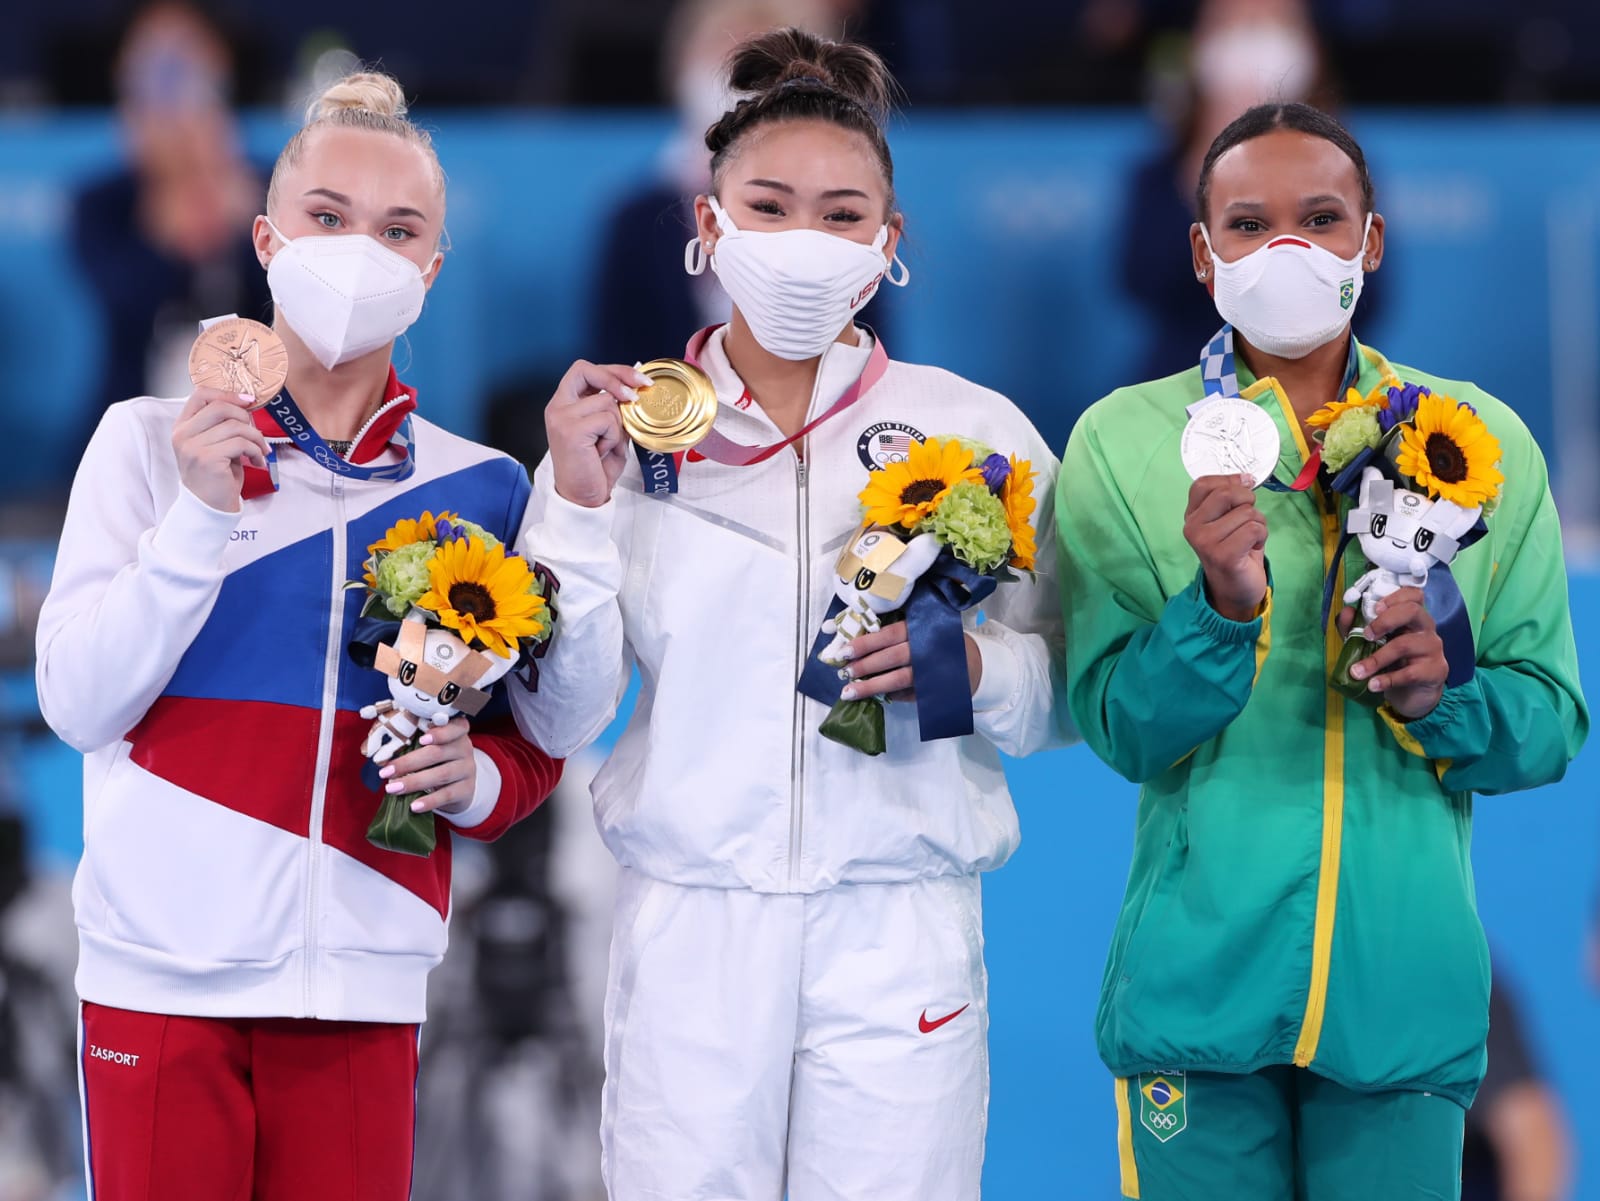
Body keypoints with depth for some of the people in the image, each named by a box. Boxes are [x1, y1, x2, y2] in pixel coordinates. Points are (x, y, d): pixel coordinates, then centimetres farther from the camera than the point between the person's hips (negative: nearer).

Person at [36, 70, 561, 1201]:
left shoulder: (477, 487, 7)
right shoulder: (152, 441, 2)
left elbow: (537, 744, 12)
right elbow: (80, 704, -6)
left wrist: (477, 778, -10)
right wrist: (200, 513, -15)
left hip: (364, 976, 2)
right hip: (164, 970, -1)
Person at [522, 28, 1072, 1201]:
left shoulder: (978, 432, 6)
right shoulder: (630, 425, 6)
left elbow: (1063, 695, 5)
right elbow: (559, 718, 2)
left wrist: (970, 665, -14)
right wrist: (577, 506, -7)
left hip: (900, 934, 0)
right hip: (688, 930, 0)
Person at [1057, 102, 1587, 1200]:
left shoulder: (1482, 444, 6)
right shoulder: (1125, 443, 1)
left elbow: (1552, 724, 7)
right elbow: (1121, 731, -5)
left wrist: (1450, 690, -14)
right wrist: (1218, 607, -22)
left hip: (1406, 988, 1)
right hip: (1199, 979, -1)